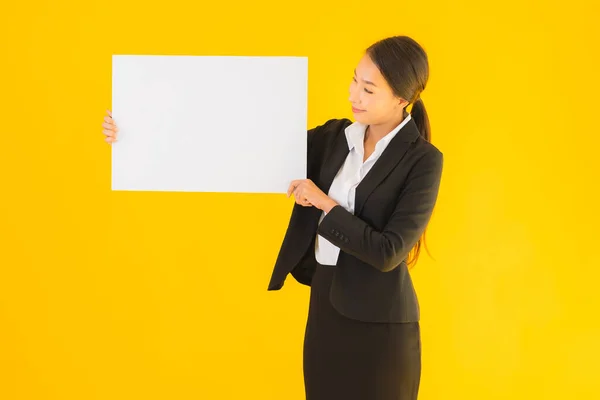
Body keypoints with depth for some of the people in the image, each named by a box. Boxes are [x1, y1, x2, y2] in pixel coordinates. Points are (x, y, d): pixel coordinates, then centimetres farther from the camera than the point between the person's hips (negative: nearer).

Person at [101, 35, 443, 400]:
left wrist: (325, 203, -18)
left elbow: (388, 252, -17)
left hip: (378, 324, -5)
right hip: (324, 306, 5)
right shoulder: (333, 137, 5)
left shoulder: (423, 160, -12)